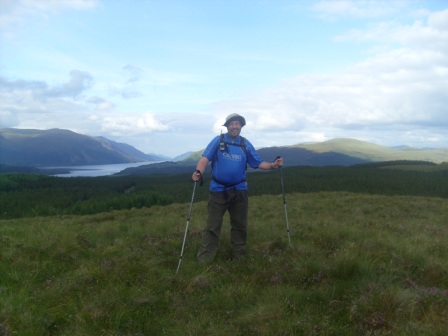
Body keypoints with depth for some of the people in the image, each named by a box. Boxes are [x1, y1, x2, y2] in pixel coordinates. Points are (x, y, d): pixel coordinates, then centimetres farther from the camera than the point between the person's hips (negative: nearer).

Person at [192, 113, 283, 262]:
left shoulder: (246, 144, 4)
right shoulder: (218, 141, -4)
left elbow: (258, 163, 6)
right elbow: (205, 157, -16)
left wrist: (272, 165, -12)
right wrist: (198, 171, -36)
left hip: (239, 191, 3)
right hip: (218, 190, -3)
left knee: (239, 225, 14)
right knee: (212, 226, -2)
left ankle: (239, 257, 30)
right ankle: (204, 259, 5)